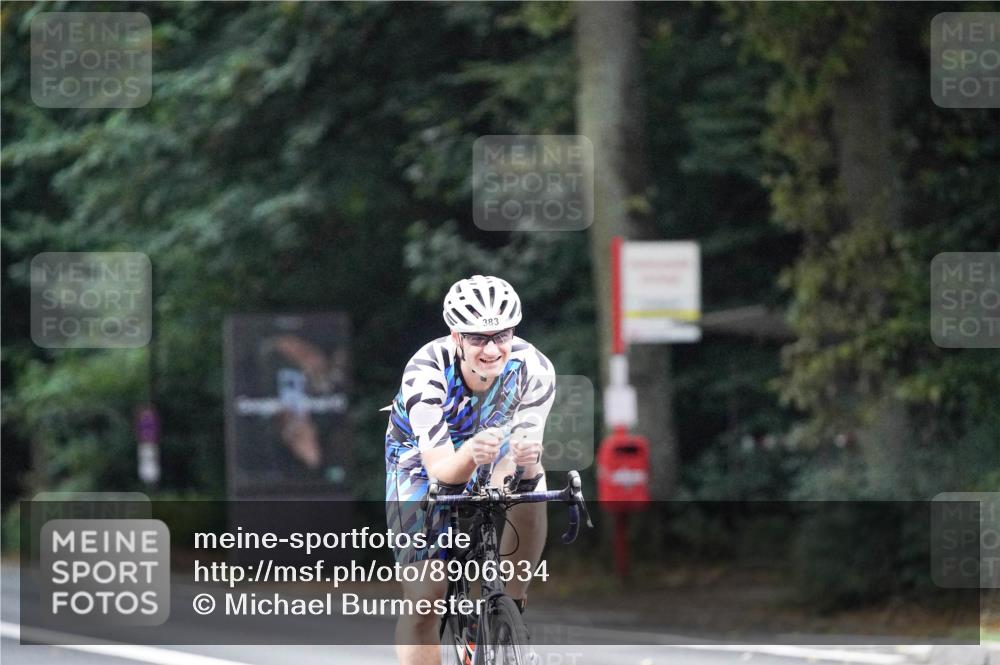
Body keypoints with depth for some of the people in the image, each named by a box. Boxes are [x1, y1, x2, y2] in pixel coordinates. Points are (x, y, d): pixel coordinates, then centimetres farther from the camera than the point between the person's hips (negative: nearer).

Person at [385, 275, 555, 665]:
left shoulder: (534, 370, -30)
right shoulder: (426, 371, -35)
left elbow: (511, 472, -30)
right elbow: (440, 469, -38)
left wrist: (526, 460, -54)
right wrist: (471, 455, -60)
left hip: (490, 448, 2)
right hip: (421, 458, -2)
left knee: (528, 499, -31)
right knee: (425, 596, -12)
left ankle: (510, 605, -10)